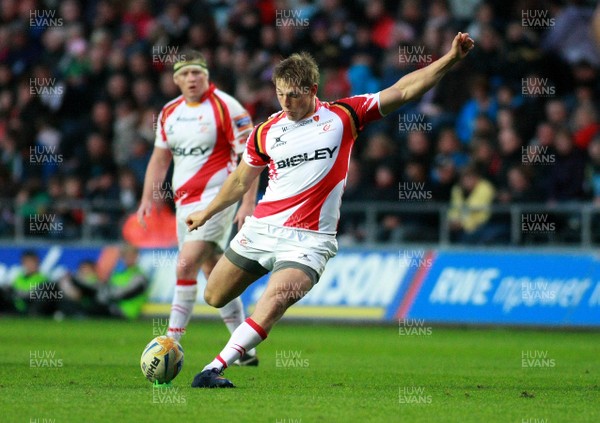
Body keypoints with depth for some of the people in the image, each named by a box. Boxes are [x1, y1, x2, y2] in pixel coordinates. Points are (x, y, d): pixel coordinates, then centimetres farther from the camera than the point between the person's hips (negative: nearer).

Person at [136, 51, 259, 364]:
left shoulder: (226, 108, -10)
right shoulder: (170, 112, 10)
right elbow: (160, 158, 18)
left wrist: (248, 203, -19)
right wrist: (148, 198, 7)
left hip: (215, 198, -7)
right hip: (184, 202, 7)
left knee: (185, 267, -17)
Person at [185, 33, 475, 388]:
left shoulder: (343, 116, -1)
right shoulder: (266, 132, 5)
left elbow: (403, 91, -3)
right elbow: (241, 181, 22)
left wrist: (450, 59, -10)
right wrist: (207, 212, 31)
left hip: (307, 239, -4)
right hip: (261, 229, 4)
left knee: (274, 302, -26)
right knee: (214, 297, 9)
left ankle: (214, 370, -28)